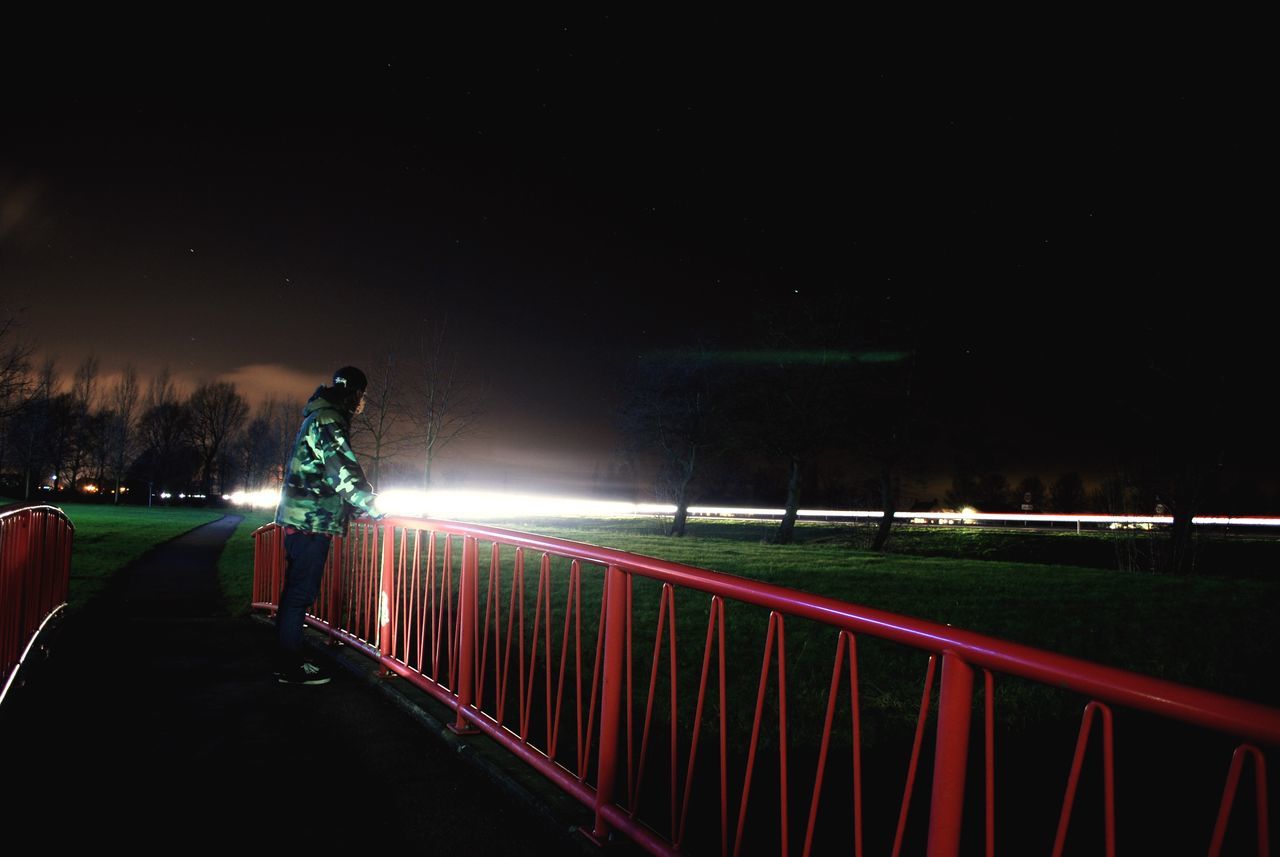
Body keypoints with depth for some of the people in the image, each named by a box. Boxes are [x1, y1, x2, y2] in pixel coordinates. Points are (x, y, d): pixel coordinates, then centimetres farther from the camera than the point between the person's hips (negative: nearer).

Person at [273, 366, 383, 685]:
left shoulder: (318, 417, 20)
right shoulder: (329, 420, -12)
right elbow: (344, 471, -20)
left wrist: (363, 505, 27)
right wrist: (374, 507, -13)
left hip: (300, 517, 11)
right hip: (312, 519, -11)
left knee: (297, 590, 15)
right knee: (301, 591, -5)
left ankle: (288, 661, 23)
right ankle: (290, 669, 1)